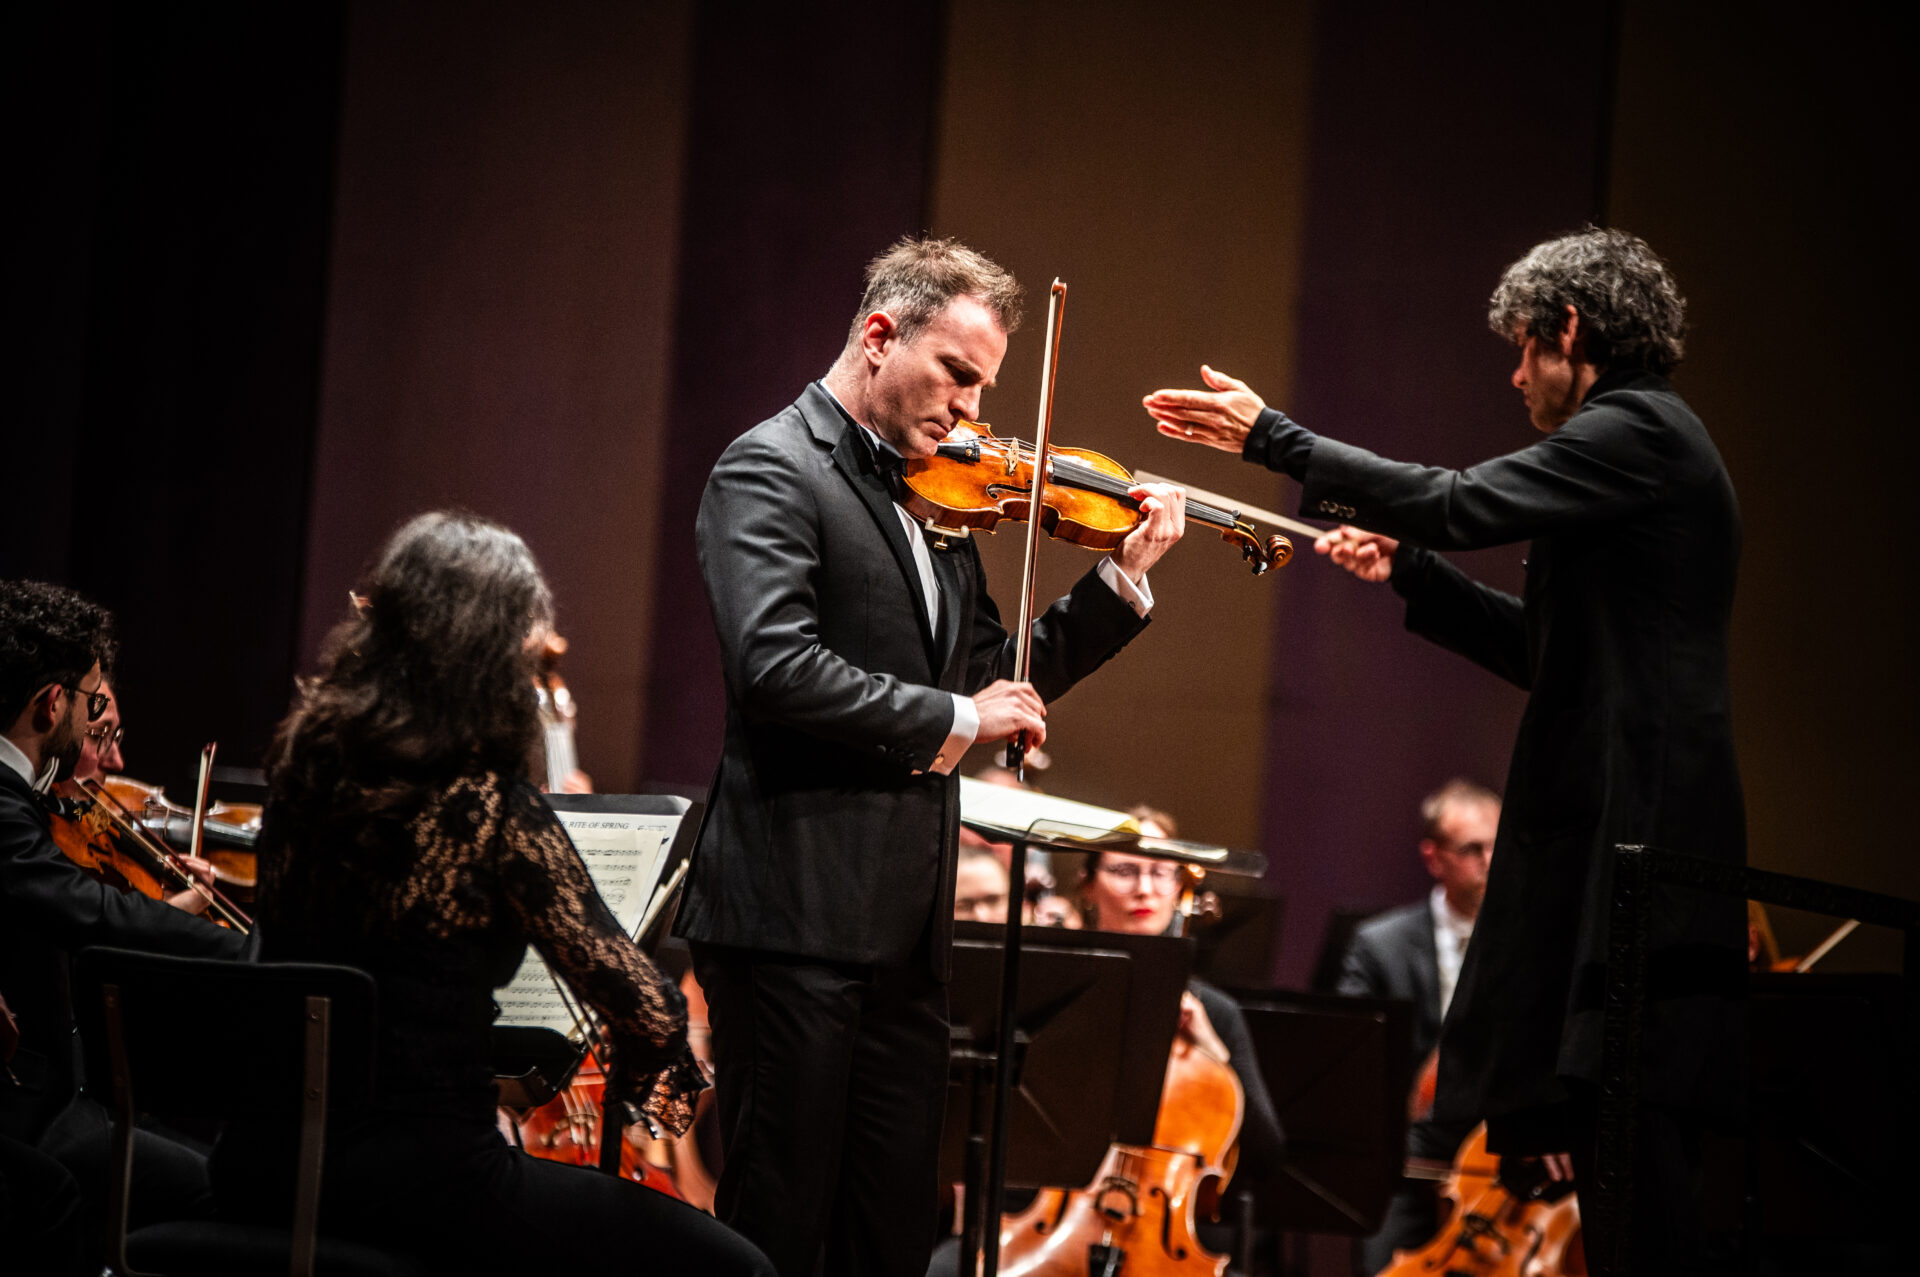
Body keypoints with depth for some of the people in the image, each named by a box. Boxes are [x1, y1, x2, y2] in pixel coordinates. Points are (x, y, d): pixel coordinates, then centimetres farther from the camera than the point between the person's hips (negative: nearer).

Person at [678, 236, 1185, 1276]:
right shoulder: (770, 470, -8)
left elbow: (994, 679, 20)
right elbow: (776, 668, -21)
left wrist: (1122, 581, 9)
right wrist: (953, 720, -14)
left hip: (905, 919, 8)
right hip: (795, 914, -8)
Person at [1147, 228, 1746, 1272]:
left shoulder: (1639, 432, -9)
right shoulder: (1645, 442, 23)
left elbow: (1462, 505, -18)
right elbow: (1547, 652, 26)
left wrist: (1273, 438, -10)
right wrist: (1410, 572, 22)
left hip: (1636, 833, -10)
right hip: (1610, 838, 10)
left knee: (1628, 1138, -13)